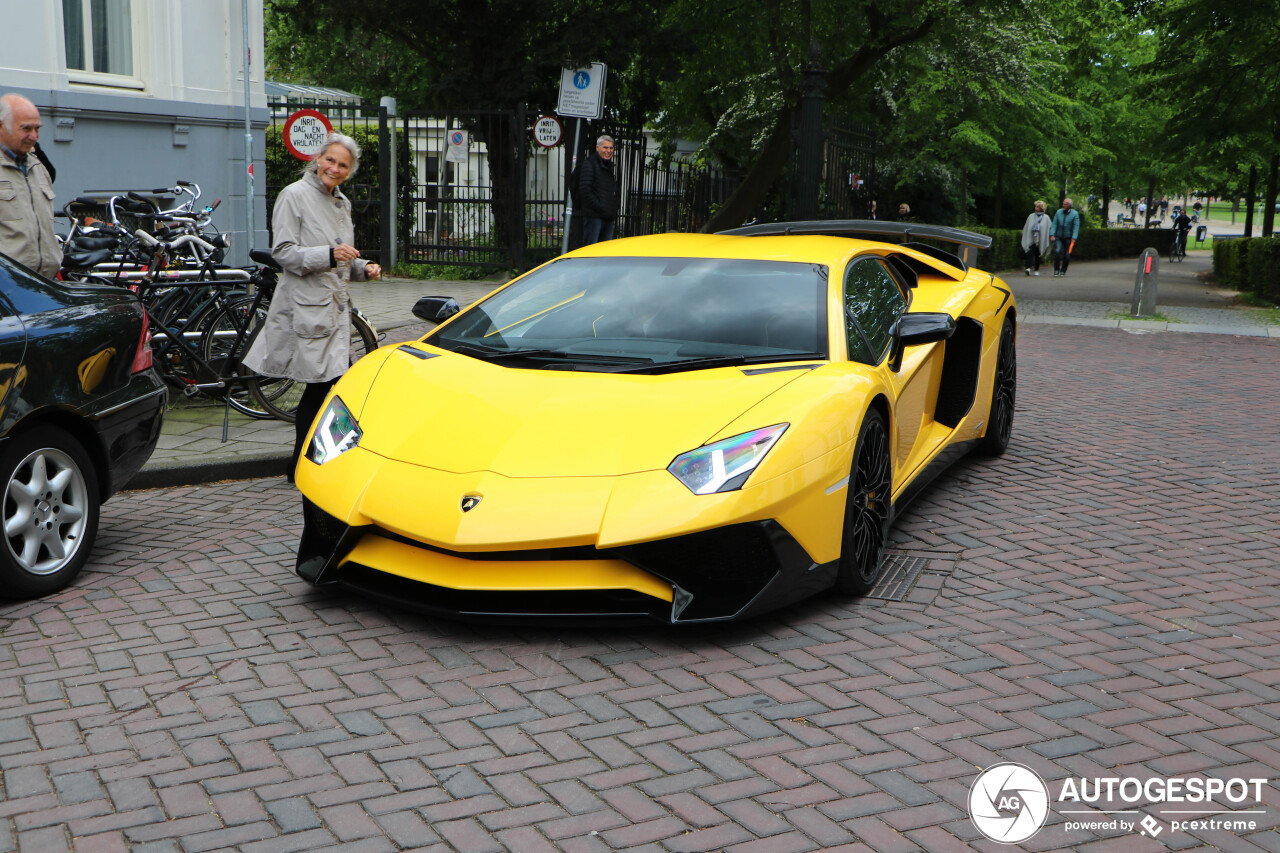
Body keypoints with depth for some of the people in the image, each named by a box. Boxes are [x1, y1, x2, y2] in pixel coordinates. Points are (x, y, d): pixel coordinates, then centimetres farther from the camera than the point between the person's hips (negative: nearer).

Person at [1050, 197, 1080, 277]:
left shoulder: (1075, 214, -3)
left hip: (1068, 238, -1)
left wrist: (1074, 238, -18)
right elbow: (1054, 224, 2)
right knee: (1057, 251, -17)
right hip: (1059, 237, 1)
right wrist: (1052, 235, -10)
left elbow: (1076, 227, -8)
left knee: (1067, 255, 0)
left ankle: (1063, 271, 15)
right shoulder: (1058, 212, 4)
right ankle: (1056, 269, -6)